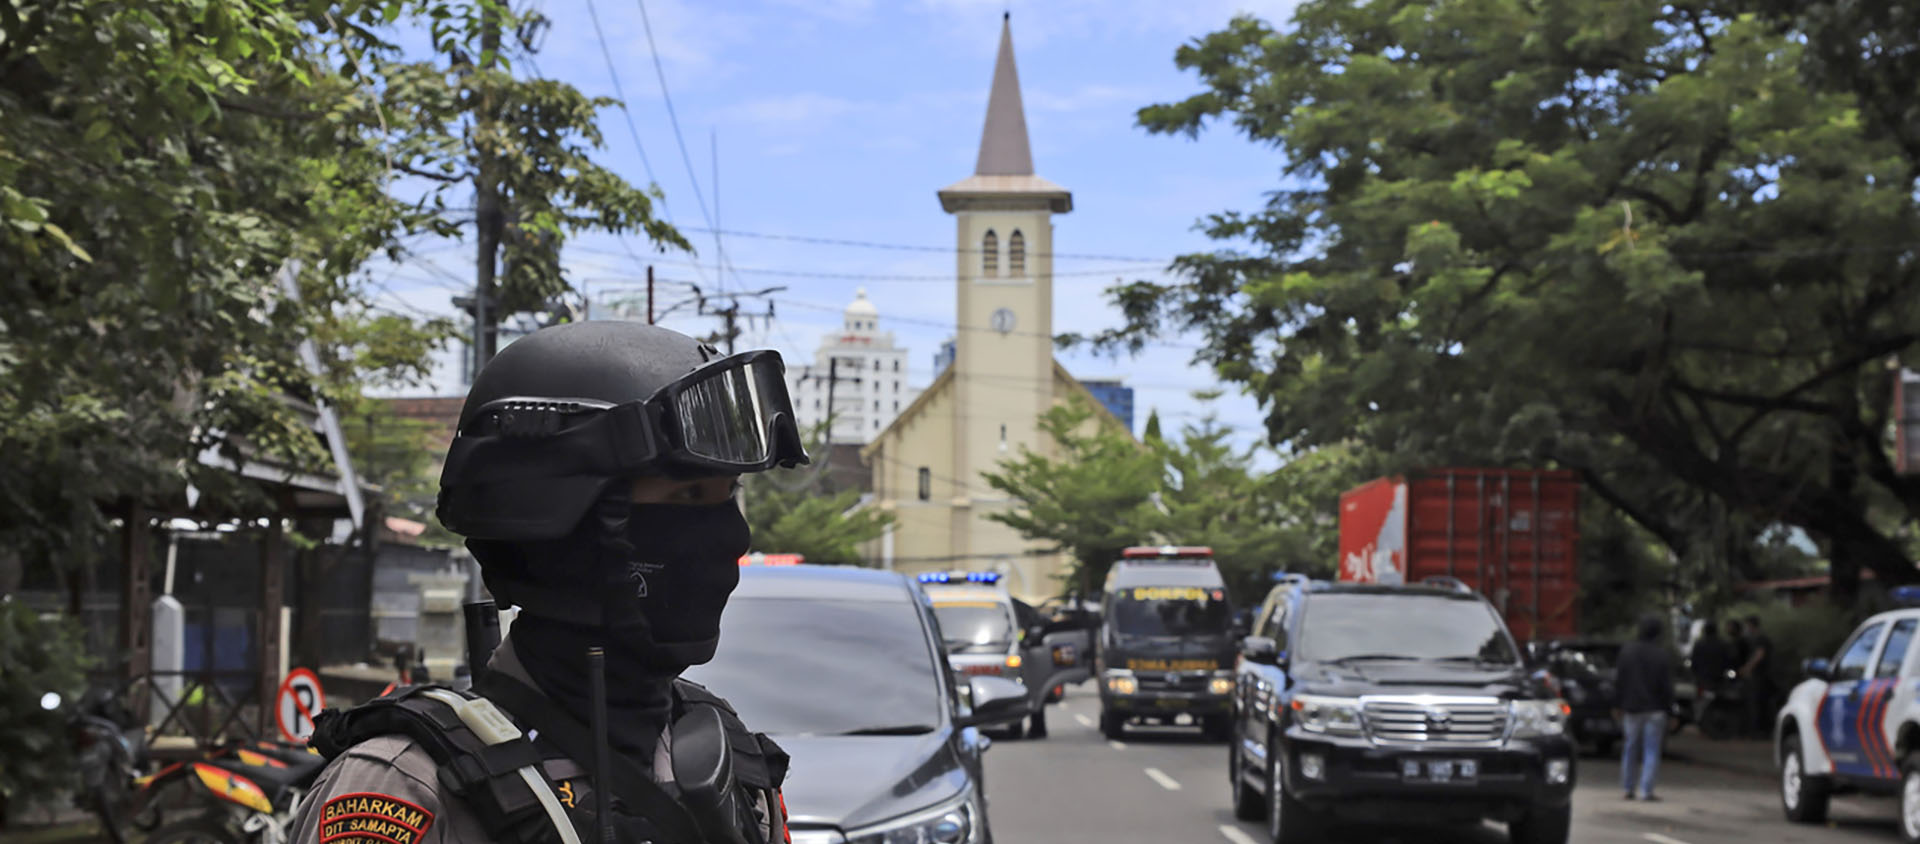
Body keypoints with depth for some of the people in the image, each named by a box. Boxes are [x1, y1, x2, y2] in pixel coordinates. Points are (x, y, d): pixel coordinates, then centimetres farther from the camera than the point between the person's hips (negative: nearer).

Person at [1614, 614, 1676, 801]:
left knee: (1630, 748, 12)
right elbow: (1667, 687, -7)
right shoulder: (1663, 655, -8)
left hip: (1631, 708, 3)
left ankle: (1628, 788, 15)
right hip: (1655, 709, -2)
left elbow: (1619, 680, 1)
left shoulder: (1627, 651, -1)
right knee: (1652, 750, 1)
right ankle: (1646, 791, -5)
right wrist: (1668, 709, 1)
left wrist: (1619, 705, 8)